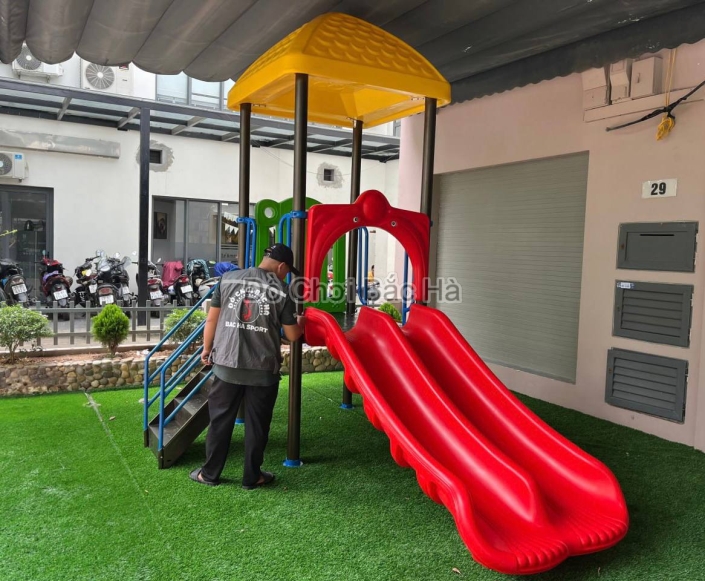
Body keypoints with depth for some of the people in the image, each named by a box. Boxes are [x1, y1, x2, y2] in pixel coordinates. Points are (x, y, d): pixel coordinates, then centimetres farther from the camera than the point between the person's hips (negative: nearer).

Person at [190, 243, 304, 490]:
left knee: (220, 420, 13)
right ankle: (252, 477, 22)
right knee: (257, 423, 11)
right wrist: (300, 322, 21)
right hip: (263, 369, -2)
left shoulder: (228, 279, 1)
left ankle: (209, 474, 24)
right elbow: (292, 335, -1)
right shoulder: (281, 290, -5)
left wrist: (207, 349, 17)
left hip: (227, 363, 2)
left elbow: (212, 319, 4)